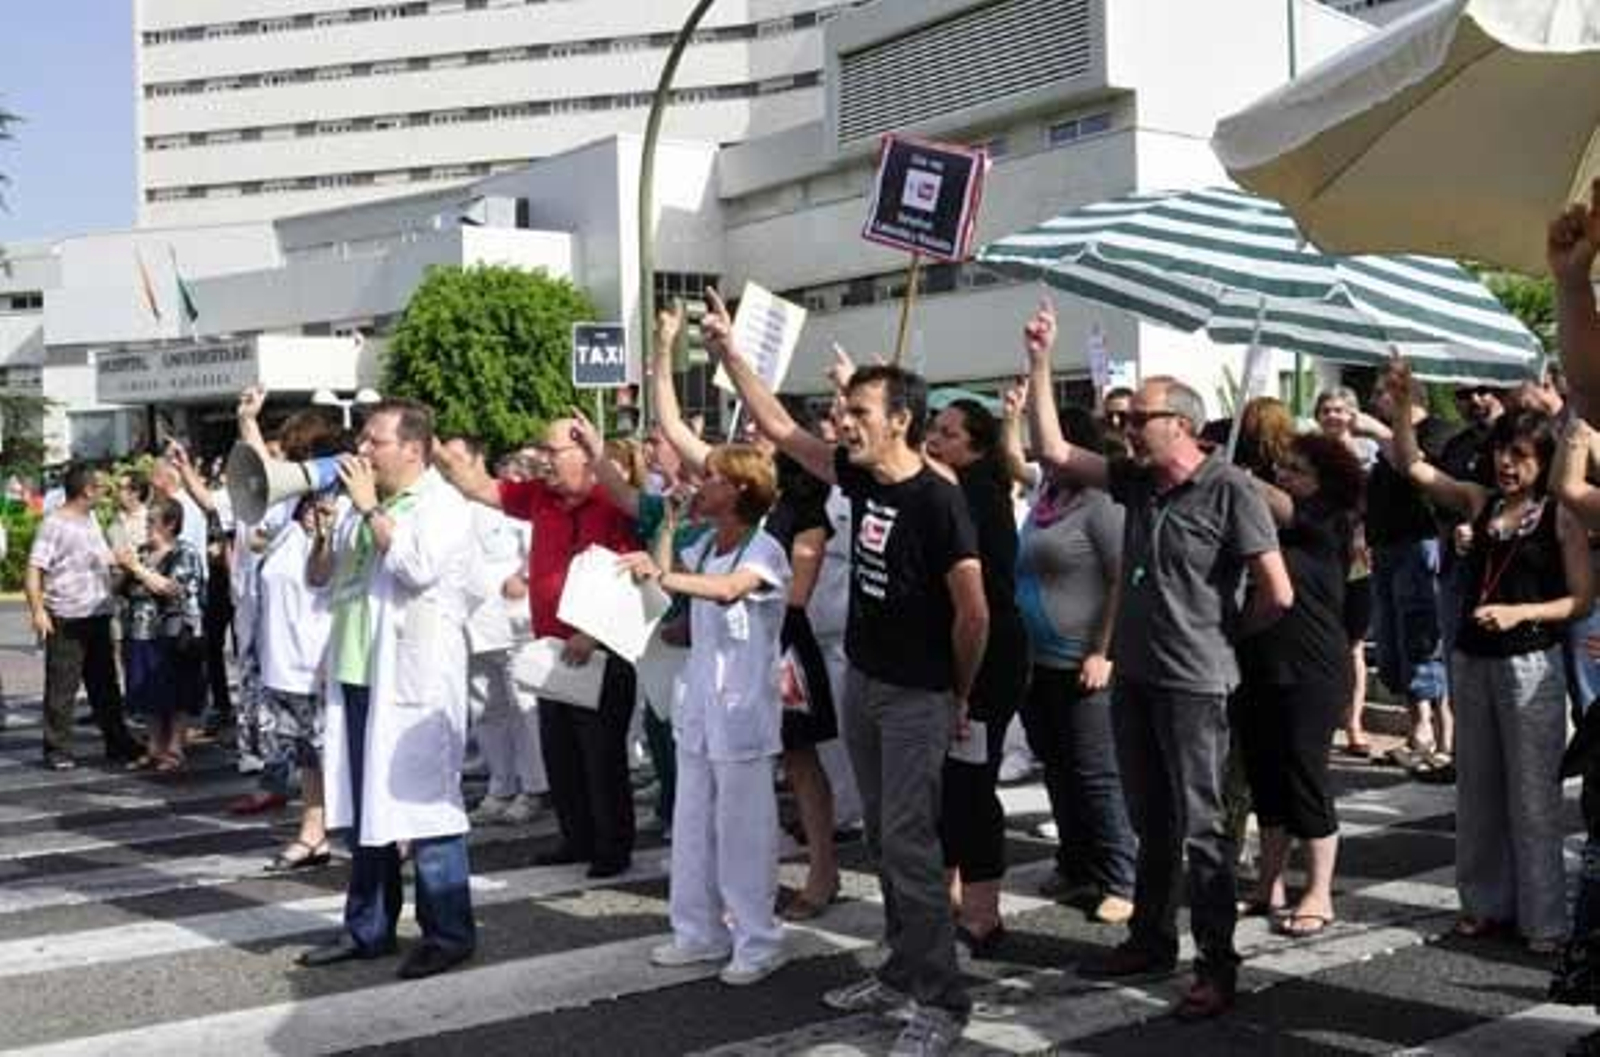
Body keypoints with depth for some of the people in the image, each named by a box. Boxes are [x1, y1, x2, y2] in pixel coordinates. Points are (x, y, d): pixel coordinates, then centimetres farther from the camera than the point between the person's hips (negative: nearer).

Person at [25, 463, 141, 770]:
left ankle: (118, 743, 22)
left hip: (97, 616, 8)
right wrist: (37, 610, -25)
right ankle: (57, 750, 8)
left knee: (105, 685, 14)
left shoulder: (91, 519, 12)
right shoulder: (55, 525, -12)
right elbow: (34, 570, -18)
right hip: (67, 621, -8)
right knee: (62, 688, -1)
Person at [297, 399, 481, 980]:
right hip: (355, 679, 8)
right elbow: (318, 575, 23)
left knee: (423, 804, -5)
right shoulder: (362, 505, 17)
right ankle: (368, 927, 24)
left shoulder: (442, 504, -6)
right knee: (362, 807, 13)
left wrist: (370, 509, -14)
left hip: (412, 683, -8)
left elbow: (418, 567, -23)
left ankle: (448, 932, 4)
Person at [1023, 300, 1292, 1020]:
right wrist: (1039, 363, 6)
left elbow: (1277, 595, -14)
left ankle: (1217, 967, 11)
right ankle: (1150, 941, 30)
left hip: (1193, 683, -7)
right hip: (1133, 674, 7)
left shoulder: (1228, 489, -14)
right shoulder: (1135, 480, 7)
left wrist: (1222, 633, 1)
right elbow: (1054, 452, 9)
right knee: (1151, 823, 17)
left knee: (1199, 828, 0)